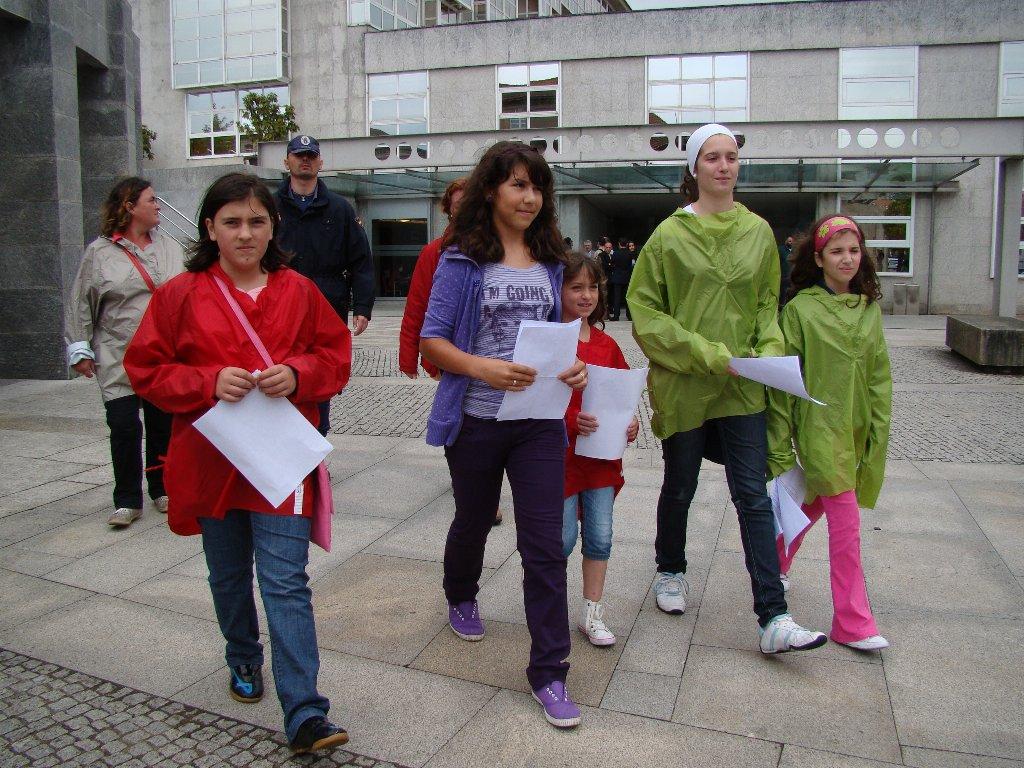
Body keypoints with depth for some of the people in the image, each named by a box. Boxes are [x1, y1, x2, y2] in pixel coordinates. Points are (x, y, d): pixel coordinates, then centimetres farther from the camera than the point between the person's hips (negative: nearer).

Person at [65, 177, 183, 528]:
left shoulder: (170, 247, 10)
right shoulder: (99, 252, 0)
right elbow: (80, 305, 3)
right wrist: (80, 349, 1)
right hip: (119, 360, -3)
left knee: (163, 424, 8)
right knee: (124, 427, -3)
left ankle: (162, 489, 25)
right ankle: (127, 500, 11)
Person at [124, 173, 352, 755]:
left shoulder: (299, 291, -1)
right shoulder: (180, 295, -3)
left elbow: (337, 356, 4)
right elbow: (145, 369, -1)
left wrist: (298, 374, -16)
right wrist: (210, 381, -18)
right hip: (211, 461, 2)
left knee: (287, 583, -5)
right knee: (229, 577, 20)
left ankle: (305, 714, -1)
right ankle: (244, 661, 46)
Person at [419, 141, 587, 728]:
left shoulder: (549, 261, 7)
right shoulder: (463, 260, -5)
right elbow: (431, 340, -8)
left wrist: (572, 367, -6)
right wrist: (481, 368, -25)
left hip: (539, 421, 2)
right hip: (477, 420, -2)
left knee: (545, 544, -2)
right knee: (474, 521, 20)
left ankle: (549, 671, 9)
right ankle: (462, 597, 52)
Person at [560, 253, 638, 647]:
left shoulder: (606, 344, 6)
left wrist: (631, 422, -4)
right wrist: (571, 420, -26)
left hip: (602, 454, 5)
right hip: (561, 452, -5)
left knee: (600, 536, 9)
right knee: (564, 537, 4)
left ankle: (592, 612, 25)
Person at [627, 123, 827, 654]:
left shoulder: (758, 231, 6)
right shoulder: (670, 234, -5)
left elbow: (767, 302, 15)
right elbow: (644, 308, -7)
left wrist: (770, 349, -4)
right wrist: (705, 353, -14)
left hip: (742, 386, 2)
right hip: (682, 383, -2)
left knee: (754, 496, -1)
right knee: (680, 488, 14)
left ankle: (773, 620, 3)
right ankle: (670, 571, 40)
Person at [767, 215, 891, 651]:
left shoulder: (869, 308, 8)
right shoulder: (800, 308, -7)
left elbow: (879, 374, 11)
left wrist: (880, 428, 5)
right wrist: (779, 440, -7)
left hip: (858, 429, 6)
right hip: (820, 426, -6)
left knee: (815, 503, 19)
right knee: (846, 520, -7)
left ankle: (774, 559, 45)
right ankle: (852, 622, 3)